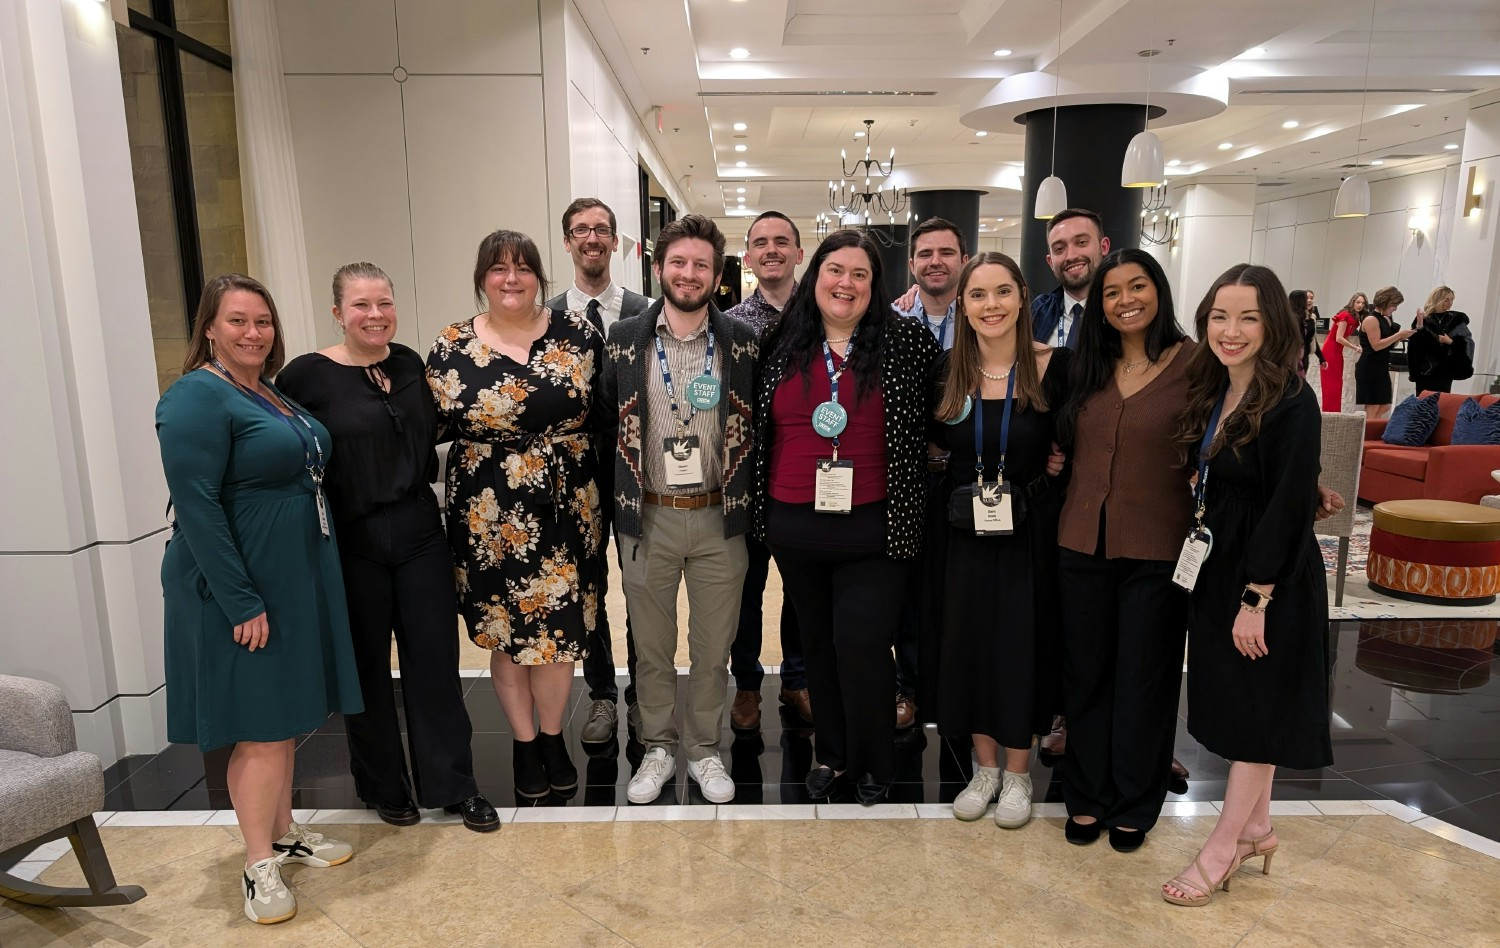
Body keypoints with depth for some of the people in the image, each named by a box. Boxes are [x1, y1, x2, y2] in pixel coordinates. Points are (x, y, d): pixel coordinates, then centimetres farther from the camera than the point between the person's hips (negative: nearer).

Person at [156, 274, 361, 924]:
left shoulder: (275, 395, 12)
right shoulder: (197, 397, -15)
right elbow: (196, 506, -21)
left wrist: (297, 588, 14)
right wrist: (241, 602, -22)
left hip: (296, 581, 8)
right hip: (243, 591, -8)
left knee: (287, 719, 17)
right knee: (261, 730, 1)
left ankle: (283, 834, 32)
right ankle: (259, 867, 16)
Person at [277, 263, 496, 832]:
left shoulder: (410, 364, 5)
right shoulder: (308, 375, -9)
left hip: (420, 530, 4)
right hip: (351, 543, -3)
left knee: (435, 657, 7)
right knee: (366, 666, 11)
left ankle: (453, 785, 21)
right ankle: (384, 787, 30)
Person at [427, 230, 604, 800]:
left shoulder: (577, 333, 1)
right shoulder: (451, 348, 0)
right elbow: (433, 427, 6)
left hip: (565, 510, 0)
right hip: (490, 517, 0)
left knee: (557, 627, 7)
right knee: (505, 631, 10)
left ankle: (552, 738, 30)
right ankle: (524, 743, 30)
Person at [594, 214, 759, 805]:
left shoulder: (741, 342, 0)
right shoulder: (624, 340, 1)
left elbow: (757, 424, 5)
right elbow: (606, 419, 8)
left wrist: (742, 499, -1)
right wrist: (626, 487, 3)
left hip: (719, 518, 0)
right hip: (649, 517, 1)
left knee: (713, 648, 12)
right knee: (652, 646, 13)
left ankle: (703, 749, 31)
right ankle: (658, 748, 32)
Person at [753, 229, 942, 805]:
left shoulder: (906, 340, -2)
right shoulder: (782, 344, 5)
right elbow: (761, 427, 13)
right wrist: (760, 507, 10)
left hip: (873, 528, -3)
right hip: (794, 525, 3)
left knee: (861, 644, -2)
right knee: (817, 642, 15)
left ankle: (873, 764, 21)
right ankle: (832, 753, 33)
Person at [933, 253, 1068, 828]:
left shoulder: (1057, 366, -8)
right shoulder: (946, 371, 0)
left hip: (1031, 529, -2)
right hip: (966, 529, 3)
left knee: (1024, 644, 7)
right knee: (968, 642, 10)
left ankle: (1018, 773, 28)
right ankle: (985, 766, 31)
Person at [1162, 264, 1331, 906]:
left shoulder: (1291, 402, -18)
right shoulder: (1212, 394, 5)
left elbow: (1288, 509, -21)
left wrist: (1256, 600, -20)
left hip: (1273, 576, -8)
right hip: (1222, 566, 8)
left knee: (1257, 709, 5)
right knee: (1236, 702, 17)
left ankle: (1223, 850, 18)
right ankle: (1256, 827, 34)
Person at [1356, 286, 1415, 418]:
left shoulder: (1386, 320, 16)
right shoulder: (1371, 319, -12)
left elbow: (1388, 345, 18)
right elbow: (1376, 345, -20)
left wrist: (1401, 337, 1)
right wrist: (1399, 335, -17)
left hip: (1381, 368, 10)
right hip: (1369, 369, -10)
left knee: (1385, 407, 9)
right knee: (1372, 408, -8)